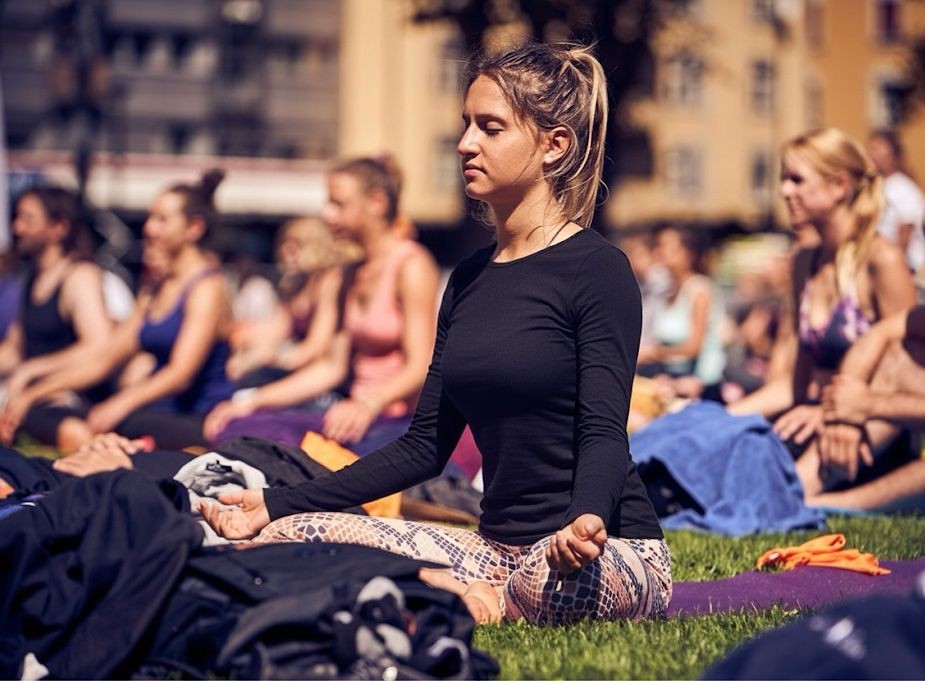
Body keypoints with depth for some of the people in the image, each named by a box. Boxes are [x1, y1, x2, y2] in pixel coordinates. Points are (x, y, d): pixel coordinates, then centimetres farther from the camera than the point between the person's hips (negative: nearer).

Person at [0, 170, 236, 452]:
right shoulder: (157, 291, 21)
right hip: (162, 414, 8)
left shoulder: (207, 288, -6)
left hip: (201, 421, -8)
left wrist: (121, 404, -34)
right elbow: (102, 358, 21)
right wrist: (31, 395, 14)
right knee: (72, 429, -17)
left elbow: (181, 373, -19)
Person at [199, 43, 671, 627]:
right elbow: (426, 446, 15)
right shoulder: (470, 280, 14)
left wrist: (587, 521, -41)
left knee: (553, 575, -42)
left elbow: (604, 432, -17)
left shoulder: (598, 271, -7)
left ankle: (479, 605, -12)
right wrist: (277, 504, 10)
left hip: (611, 552, -6)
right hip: (502, 549, 6)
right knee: (289, 537, -10)